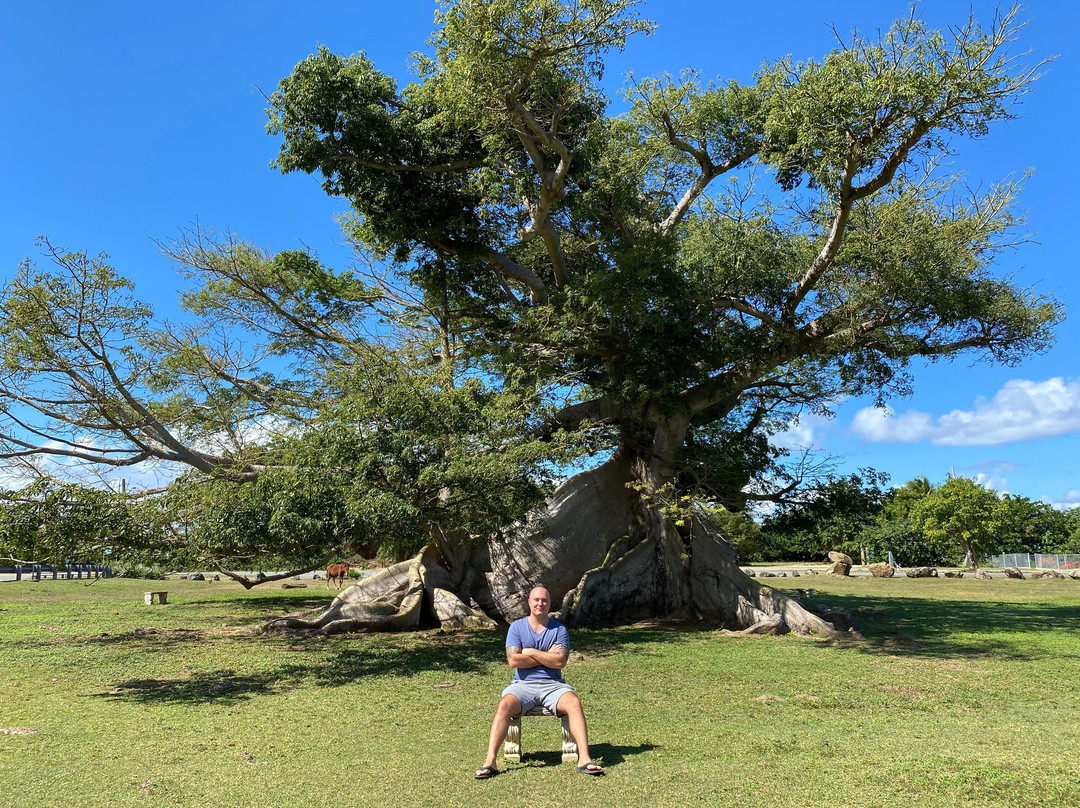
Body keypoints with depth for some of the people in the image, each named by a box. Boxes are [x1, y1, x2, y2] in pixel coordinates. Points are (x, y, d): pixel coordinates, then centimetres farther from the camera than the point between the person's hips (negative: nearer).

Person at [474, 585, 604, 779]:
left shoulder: (559, 629, 7)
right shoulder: (517, 627, 8)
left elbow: (560, 662, -8)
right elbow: (513, 660, -6)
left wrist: (531, 652, -5)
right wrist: (547, 656, -5)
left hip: (553, 685, 0)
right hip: (523, 685, 0)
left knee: (574, 702, -29)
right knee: (504, 705, -30)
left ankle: (584, 759, -32)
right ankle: (490, 762, -31)